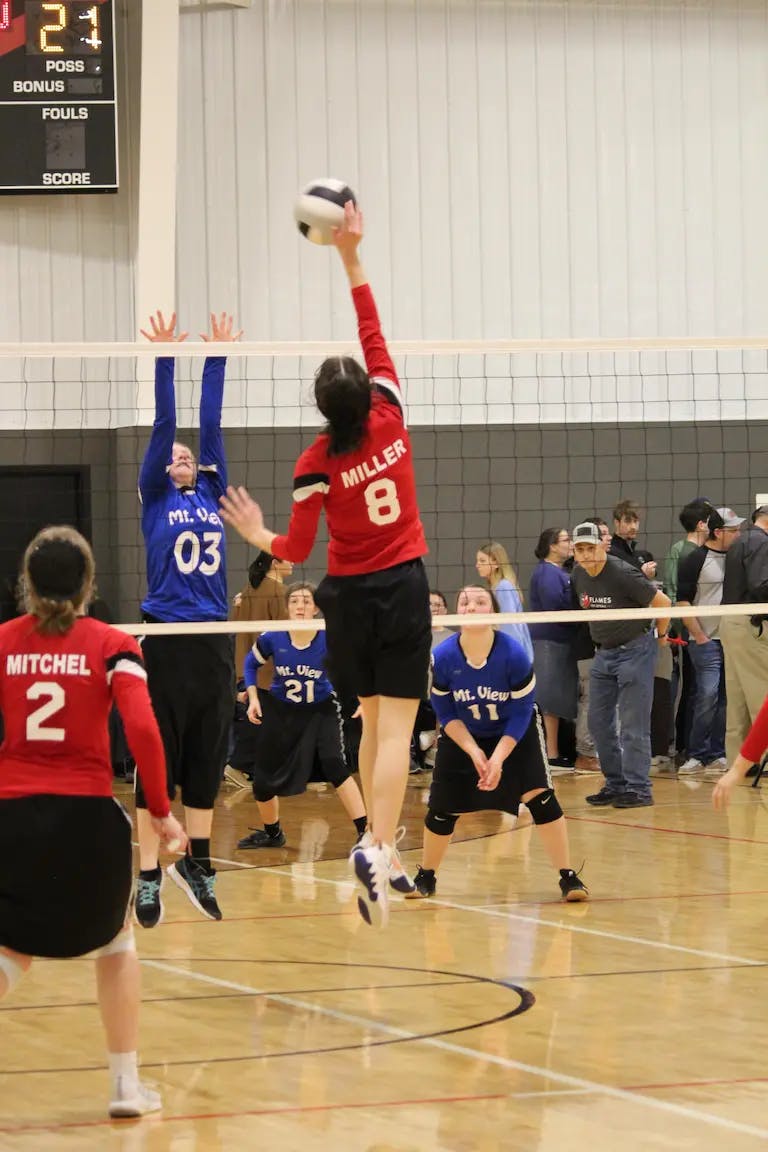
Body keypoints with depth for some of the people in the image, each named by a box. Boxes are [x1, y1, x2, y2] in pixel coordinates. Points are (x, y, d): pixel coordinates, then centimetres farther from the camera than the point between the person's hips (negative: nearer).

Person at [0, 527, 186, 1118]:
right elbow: (143, 729, -13)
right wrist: (160, 809, -3)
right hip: (87, 813, -1)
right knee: (115, 942, 22)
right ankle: (127, 1084, 21)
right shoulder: (111, 644, -1)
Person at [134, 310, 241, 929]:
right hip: (166, 640, -4)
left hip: (214, 642, 4)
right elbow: (163, 424, -2)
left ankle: (197, 861, 21)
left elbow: (211, 422, 9)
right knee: (159, 760, -2)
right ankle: (149, 875, 1)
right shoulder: (155, 498, 6)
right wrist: (164, 359, -6)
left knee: (208, 760, 9)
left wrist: (217, 358, 6)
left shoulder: (212, 495, 14)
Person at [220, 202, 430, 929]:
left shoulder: (316, 465, -10)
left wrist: (255, 533, 16)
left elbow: (296, 551, -4)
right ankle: (377, 846, -26)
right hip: (404, 591, 0)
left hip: (349, 597, 0)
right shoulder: (390, 420, -7)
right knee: (395, 729, -8)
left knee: (370, 722, 18)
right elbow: (374, 335, 1)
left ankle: (378, 838, 22)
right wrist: (351, 258, 3)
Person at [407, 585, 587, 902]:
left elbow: (521, 713, -19)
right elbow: (446, 714, -12)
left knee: (539, 796, -17)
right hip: (462, 736, 2)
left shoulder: (514, 654, -28)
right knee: (442, 808, 0)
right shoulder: (442, 657, -23)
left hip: (515, 733, -2)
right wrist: (474, 752, -22)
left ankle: (568, 877, -9)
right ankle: (426, 877, 23)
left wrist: (498, 757, -26)